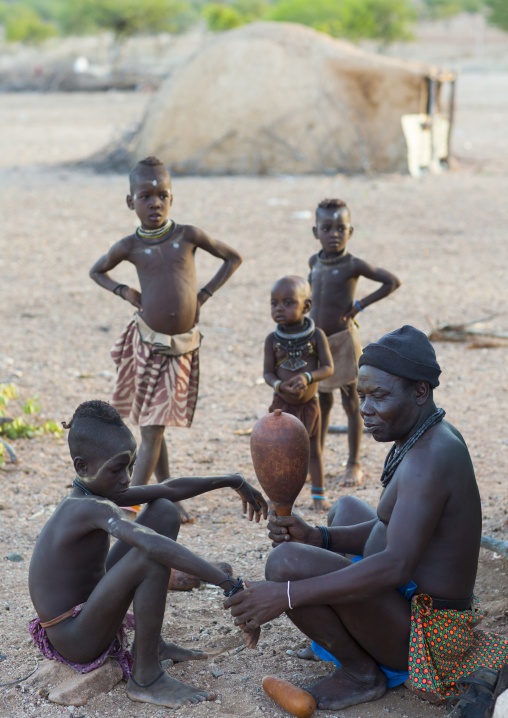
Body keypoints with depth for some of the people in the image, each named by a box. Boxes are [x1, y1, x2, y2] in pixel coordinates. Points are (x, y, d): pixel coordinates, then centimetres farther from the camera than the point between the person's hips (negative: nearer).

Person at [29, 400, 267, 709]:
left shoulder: (99, 494, 2)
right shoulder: (94, 508, -27)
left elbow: (170, 489, 12)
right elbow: (153, 546, -43)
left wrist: (232, 481, 13)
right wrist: (228, 583, -46)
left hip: (86, 612, 10)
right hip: (75, 645, -10)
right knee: (154, 555, -31)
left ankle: (151, 642, 15)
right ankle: (146, 679, -16)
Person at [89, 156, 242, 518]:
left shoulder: (187, 235, -2)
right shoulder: (130, 245, -1)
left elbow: (233, 257, 11)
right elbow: (97, 270, 18)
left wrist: (205, 293, 2)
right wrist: (125, 292, 2)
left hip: (182, 346, 0)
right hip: (147, 342, 0)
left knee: (155, 427, 0)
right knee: (151, 429, 6)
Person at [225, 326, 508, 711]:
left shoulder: (430, 459, -26)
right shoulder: (434, 438, 6)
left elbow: (396, 566, -37)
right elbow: (390, 531, 12)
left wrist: (286, 594, -40)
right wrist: (314, 536, -4)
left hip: (424, 632, -11)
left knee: (286, 562, -27)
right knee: (346, 508, 31)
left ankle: (362, 672, -5)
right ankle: (345, 641, 19)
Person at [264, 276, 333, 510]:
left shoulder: (316, 336, -9)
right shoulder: (273, 340, -7)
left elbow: (328, 368, -12)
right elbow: (268, 372, -7)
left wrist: (307, 377, -30)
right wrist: (279, 385, -29)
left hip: (309, 403, 0)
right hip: (282, 404, 0)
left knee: (313, 450, 12)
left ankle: (318, 495, 25)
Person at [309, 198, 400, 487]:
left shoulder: (353, 264, -14)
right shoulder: (315, 262, 5)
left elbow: (393, 282, -15)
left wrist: (360, 305, -14)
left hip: (343, 340, -5)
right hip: (318, 341, 6)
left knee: (351, 403, 4)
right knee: (322, 402, 13)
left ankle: (355, 465, 13)